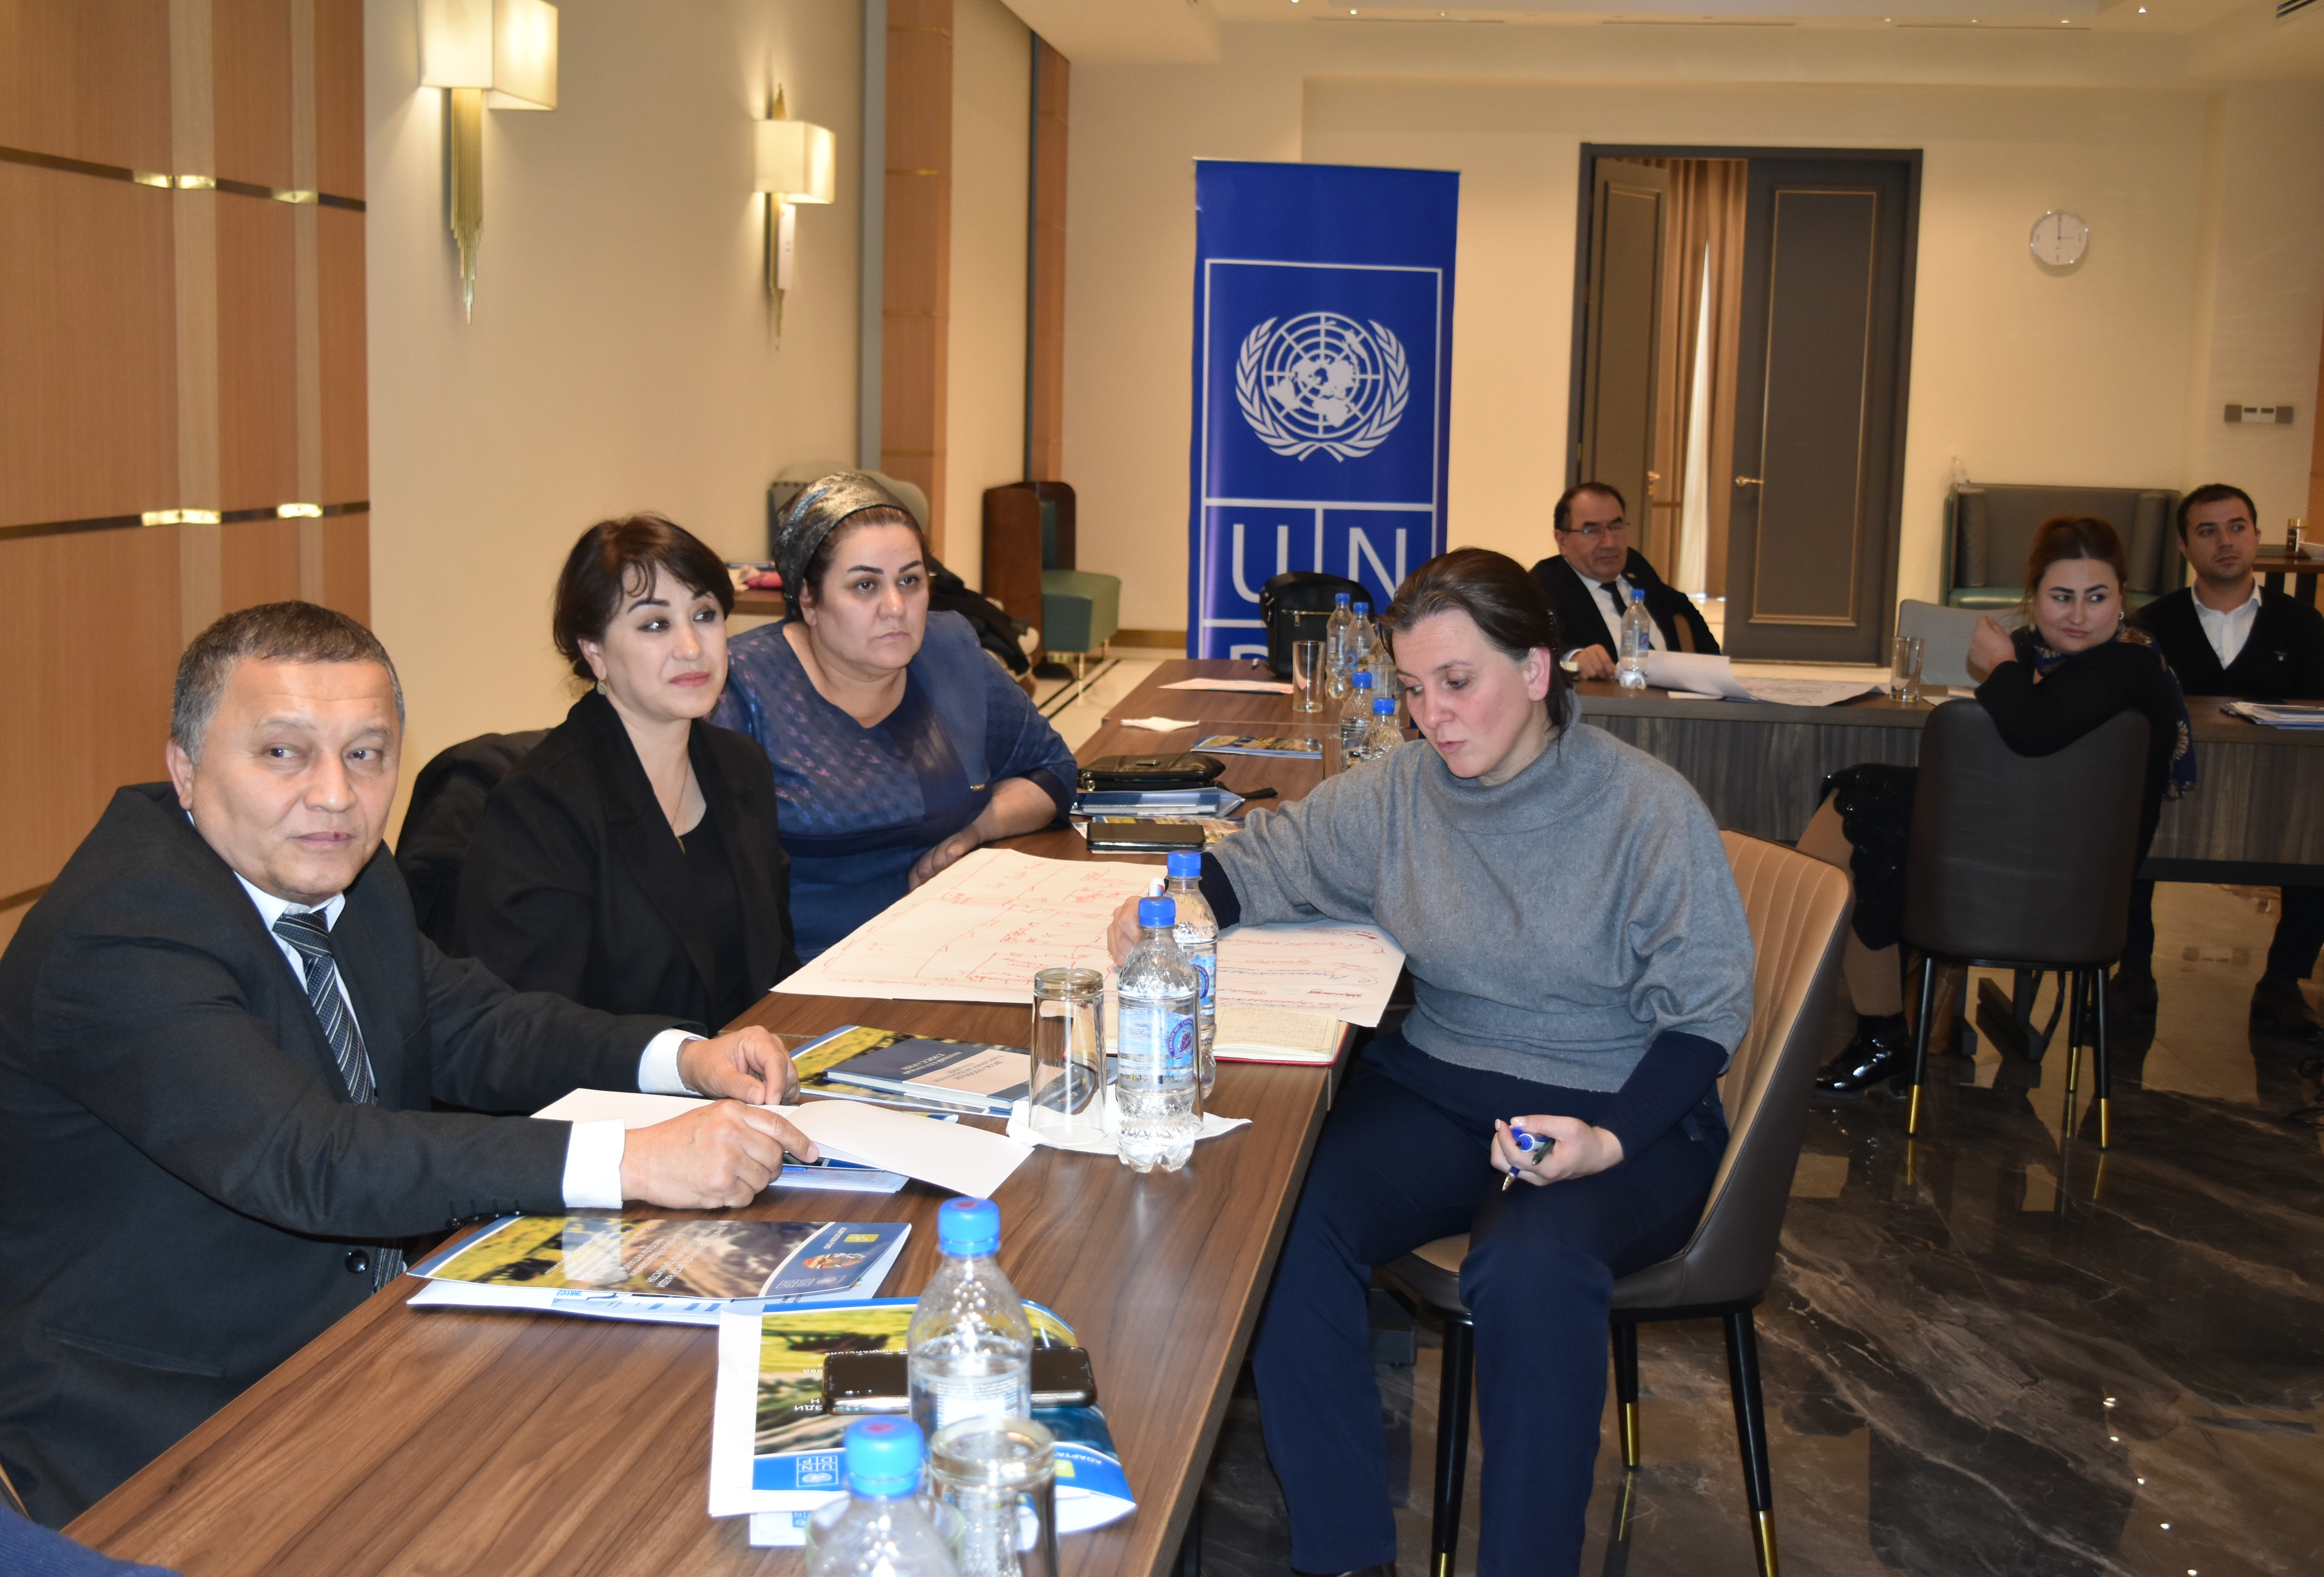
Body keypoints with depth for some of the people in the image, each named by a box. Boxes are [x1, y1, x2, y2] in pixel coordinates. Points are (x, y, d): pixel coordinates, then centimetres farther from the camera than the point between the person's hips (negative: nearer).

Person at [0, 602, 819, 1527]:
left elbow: (468, 1026, 10)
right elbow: (303, 1160, -34)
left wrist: (684, 1059, -9)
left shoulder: (342, 870, 3)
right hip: (164, 1436, -7)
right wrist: (632, 1162, -38)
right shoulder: (113, 936, -24)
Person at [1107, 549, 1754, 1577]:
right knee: (1285, 1226, -24)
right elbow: (1267, 857, 14)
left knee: (1532, 1266, -36)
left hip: (1625, 1109, -4)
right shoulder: (1399, 794, 4)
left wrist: (1610, 1142, -23)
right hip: (1440, 1087, 4)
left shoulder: (1650, 809, -8)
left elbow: (1704, 1013, -7)